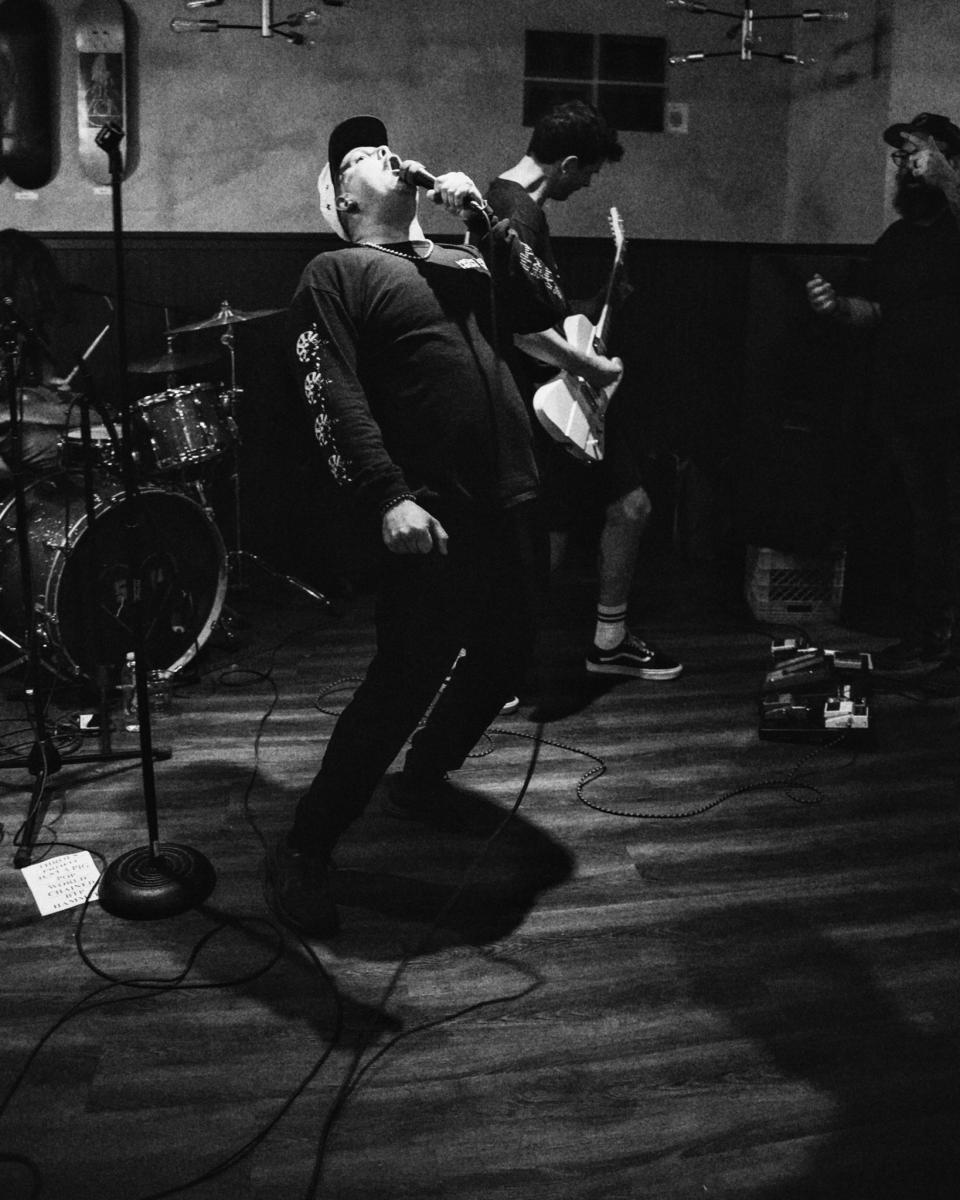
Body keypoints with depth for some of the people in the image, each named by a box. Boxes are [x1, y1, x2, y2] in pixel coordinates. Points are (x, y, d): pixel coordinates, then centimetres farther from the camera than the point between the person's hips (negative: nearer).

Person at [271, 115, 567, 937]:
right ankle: (306, 851, 4)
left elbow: (544, 307, 11)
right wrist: (387, 499, -22)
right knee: (404, 682, -10)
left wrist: (484, 220, 6)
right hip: (430, 516, -7)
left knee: (504, 660, 16)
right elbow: (334, 400, -10)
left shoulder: (462, 263, 22)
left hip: (512, 505, 7)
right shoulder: (336, 275, 2)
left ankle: (423, 777, 40)